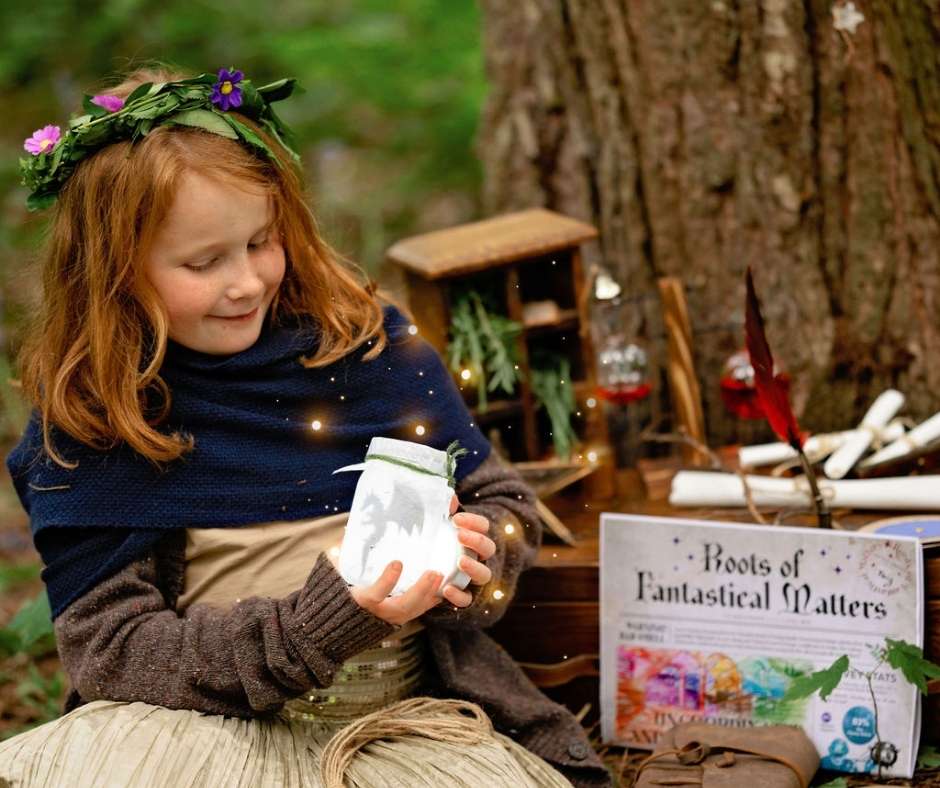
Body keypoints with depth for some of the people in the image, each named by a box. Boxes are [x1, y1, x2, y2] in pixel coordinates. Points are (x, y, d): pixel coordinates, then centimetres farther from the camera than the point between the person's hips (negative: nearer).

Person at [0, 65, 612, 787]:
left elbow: (507, 508, 14)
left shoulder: (367, 342, 5)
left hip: (402, 722, 1)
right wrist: (315, 626, -18)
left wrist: (474, 557, -10)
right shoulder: (85, 425, -1)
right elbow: (111, 652, -6)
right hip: (207, 727, -1)